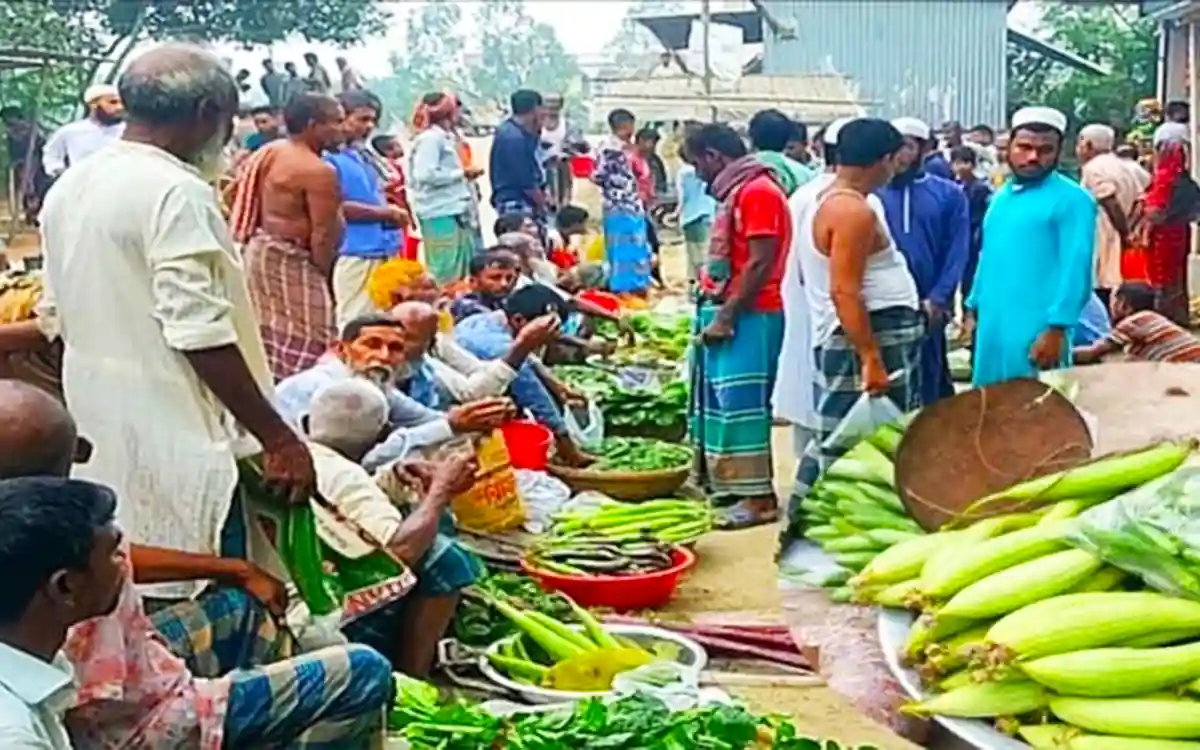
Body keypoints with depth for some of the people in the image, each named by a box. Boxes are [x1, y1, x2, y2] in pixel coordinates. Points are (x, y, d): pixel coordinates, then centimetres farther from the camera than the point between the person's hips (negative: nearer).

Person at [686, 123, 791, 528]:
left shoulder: (757, 191, -13)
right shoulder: (737, 191, 17)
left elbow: (760, 264, -18)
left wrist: (725, 316, -18)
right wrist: (714, 310, 12)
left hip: (748, 316, -10)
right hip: (728, 312, 10)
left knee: (741, 403, -8)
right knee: (722, 401, 13)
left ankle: (757, 496, -4)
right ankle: (727, 484, 20)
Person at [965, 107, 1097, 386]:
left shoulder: (1072, 199, -7)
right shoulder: (1000, 197, 17)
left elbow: (1076, 270, -14)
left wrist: (1056, 329, -20)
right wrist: (973, 308, 19)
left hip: (1036, 330, -7)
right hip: (991, 327, 7)